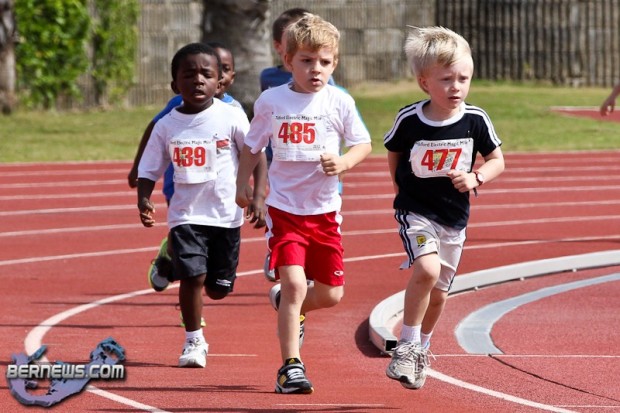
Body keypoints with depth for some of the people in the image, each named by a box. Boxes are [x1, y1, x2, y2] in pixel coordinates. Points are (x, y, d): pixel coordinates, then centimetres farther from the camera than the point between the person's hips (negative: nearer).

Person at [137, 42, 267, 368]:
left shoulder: (231, 118, -5)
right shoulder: (166, 126, -1)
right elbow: (149, 170, 5)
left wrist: (257, 197, -11)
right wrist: (143, 199, -13)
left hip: (226, 215, 0)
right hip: (186, 215, 0)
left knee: (219, 288, 5)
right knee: (192, 276, -16)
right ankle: (193, 341, 1)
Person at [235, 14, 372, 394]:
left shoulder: (340, 102, -4)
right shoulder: (271, 102, -4)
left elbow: (363, 144, 4)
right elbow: (253, 146, 10)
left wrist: (344, 163, -15)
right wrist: (243, 183, 5)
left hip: (325, 208, 2)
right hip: (285, 206, -2)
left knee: (331, 294, 7)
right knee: (294, 282, -16)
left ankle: (288, 306, 41)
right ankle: (291, 366, -9)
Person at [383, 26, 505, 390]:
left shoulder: (476, 121, -10)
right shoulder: (409, 120, -13)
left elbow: (497, 161, 1)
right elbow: (394, 153, 7)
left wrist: (475, 178, -16)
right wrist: (401, 186, 3)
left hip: (455, 216, 3)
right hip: (415, 210, -3)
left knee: (439, 293, 14)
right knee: (427, 269, -27)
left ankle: (421, 350, 39)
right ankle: (406, 346, -13)